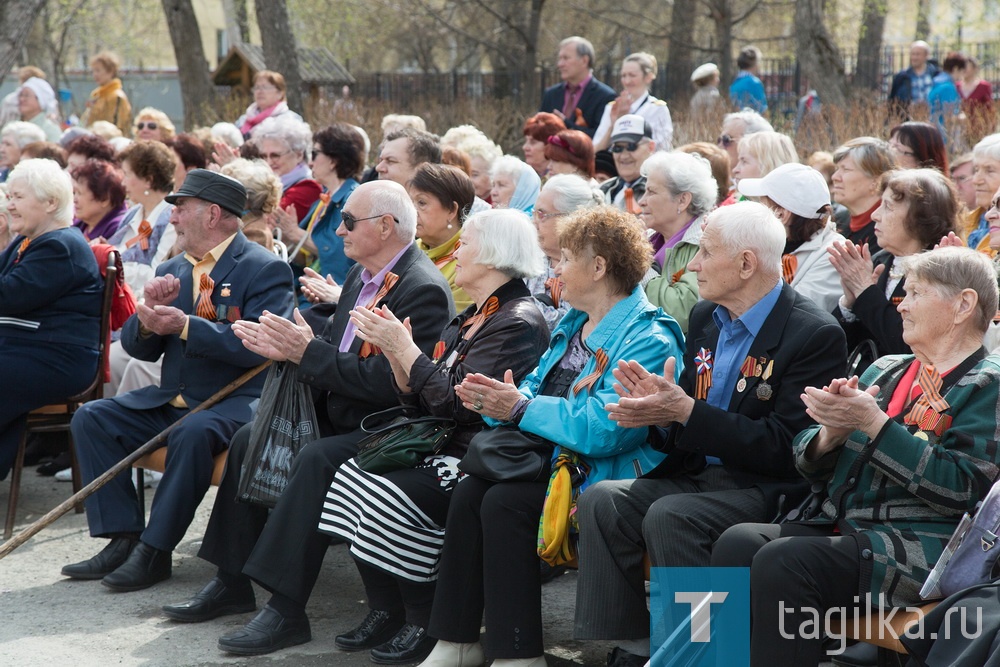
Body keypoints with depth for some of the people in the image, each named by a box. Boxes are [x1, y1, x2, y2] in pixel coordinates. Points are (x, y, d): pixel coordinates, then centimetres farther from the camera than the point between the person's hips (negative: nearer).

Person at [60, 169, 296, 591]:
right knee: (90, 418, -8)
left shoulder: (266, 269, -8)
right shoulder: (172, 271, 14)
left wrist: (186, 327, -27)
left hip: (236, 401, -8)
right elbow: (139, 348, 14)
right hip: (172, 399, 8)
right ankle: (123, 538, -11)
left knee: (193, 432, -37)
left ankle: (155, 550, -25)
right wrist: (148, 316, -9)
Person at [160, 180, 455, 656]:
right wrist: (286, 345, -4)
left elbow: (386, 381, -27)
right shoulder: (363, 275, 12)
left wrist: (309, 353, -24)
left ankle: (286, 611, -30)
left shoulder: (423, 289, -19)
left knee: (316, 460, -32)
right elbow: (334, 342, 17)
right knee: (250, 439, 6)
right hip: (341, 414, 11)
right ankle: (232, 584, 11)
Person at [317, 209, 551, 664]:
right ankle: (384, 613, -1)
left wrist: (404, 347, -13)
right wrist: (393, 348, 2)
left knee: (391, 495, -27)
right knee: (355, 474, -7)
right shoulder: (469, 320, 18)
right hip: (441, 447, 10)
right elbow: (420, 400, 17)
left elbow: (455, 401, -20)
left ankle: (423, 625, -11)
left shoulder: (519, 323, -13)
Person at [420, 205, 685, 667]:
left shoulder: (647, 338, -16)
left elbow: (601, 429, -26)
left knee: (504, 503, -26)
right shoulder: (574, 324, 16)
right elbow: (538, 392, 19)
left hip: (606, 474, -9)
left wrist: (521, 409, -18)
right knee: (469, 492, -12)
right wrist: (498, 399, -5)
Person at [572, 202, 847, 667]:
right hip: (698, 473, 7)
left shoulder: (816, 335, -12)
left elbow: (784, 447, -18)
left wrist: (686, 411, -22)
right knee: (601, 501, -17)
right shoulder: (706, 317, 12)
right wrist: (657, 406, -8)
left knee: (668, 517, -31)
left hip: (765, 489, -7)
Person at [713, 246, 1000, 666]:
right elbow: (811, 465, 20)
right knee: (737, 544, -20)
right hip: (842, 527, 7)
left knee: (782, 561, -30)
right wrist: (831, 432, -4)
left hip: (923, 547, -7)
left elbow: (961, 487, -14)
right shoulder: (885, 371, 22)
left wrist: (872, 422, -15)